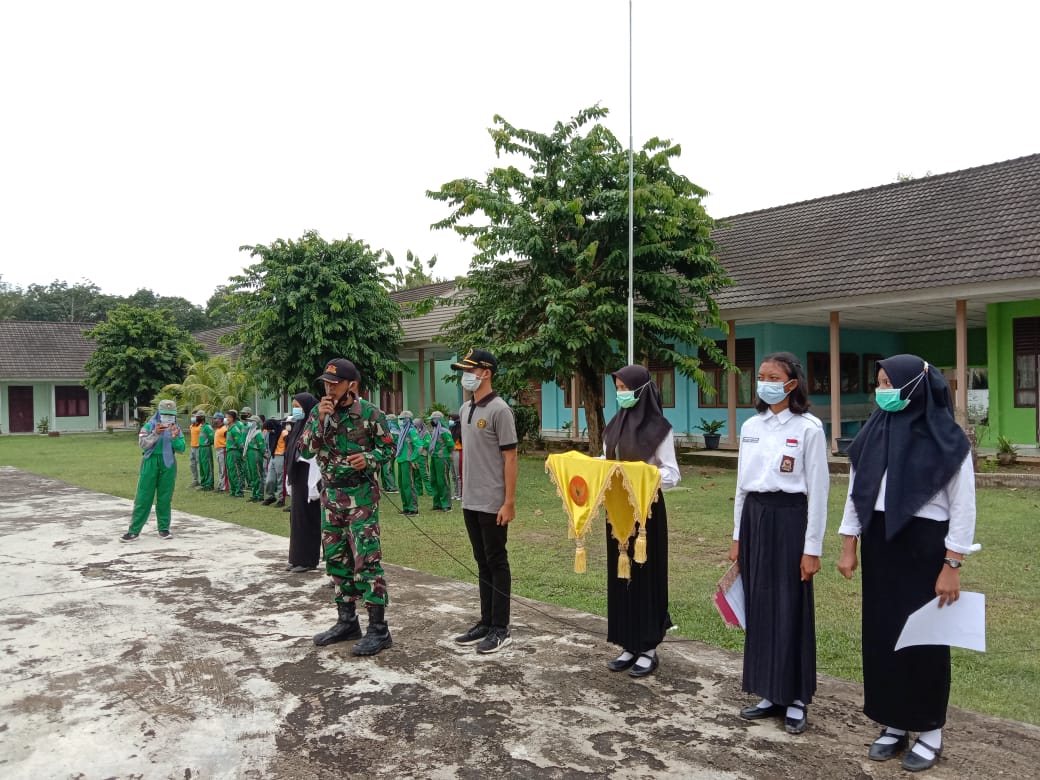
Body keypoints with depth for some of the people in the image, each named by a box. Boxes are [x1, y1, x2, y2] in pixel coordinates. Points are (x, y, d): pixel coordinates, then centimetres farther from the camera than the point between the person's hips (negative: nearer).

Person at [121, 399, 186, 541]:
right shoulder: (149, 426, 1)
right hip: (150, 464, -2)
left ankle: (164, 529, 14)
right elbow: (143, 444, -11)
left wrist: (175, 438, -19)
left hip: (168, 466, 2)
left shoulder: (176, 430, 8)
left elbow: (181, 448, -1)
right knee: (143, 499, -1)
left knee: (164, 499, 6)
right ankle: (134, 531, 3)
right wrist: (155, 433, -24)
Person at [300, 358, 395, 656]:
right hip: (331, 494, 6)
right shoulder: (319, 412, 6)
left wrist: (369, 458, -21)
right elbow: (305, 450, -2)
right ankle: (347, 621, 25)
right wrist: (321, 420, -14)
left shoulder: (370, 413, -8)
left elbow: (388, 447, -1)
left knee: (366, 560, -8)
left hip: (361, 494, -6)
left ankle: (378, 629, -2)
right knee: (336, 559, 12)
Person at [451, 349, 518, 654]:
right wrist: (463, 489, 14)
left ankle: (500, 629, 11)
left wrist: (509, 502, -17)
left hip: (493, 504, -7)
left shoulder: (498, 410, -13)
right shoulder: (465, 409, 11)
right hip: (470, 502, 8)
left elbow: (510, 458, -14)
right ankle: (486, 622, 24)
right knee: (482, 563, 14)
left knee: (497, 563, 2)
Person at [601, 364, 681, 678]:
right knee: (620, 574, 10)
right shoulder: (614, 425, 9)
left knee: (646, 574, 1)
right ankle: (630, 645, 21)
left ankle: (649, 648, 14)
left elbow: (672, 474, -12)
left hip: (646, 510, -6)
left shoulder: (659, 428, -10)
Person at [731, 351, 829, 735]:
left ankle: (796, 699, 15)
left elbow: (818, 490, -8)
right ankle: (770, 694, 22)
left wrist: (812, 548, -10)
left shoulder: (809, 428, -7)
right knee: (760, 608, 9)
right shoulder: (750, 427, 9)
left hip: (789, 519, -5)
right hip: (754, 518, 6)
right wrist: (737, 537, 13)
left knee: (791, 610, 1)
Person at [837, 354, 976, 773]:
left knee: (924, 636, 5)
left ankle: (930, 730, 20)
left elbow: (963, 507, -8)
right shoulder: (873, 433, 3)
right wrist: (849, 546, 6)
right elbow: (856, 491, 9)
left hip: (924, 545, -5)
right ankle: (893, 723, 24)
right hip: (879, 542, 5)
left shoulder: (947, 439, -10)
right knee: (881, 632, 9)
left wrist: (952, 565, -11)